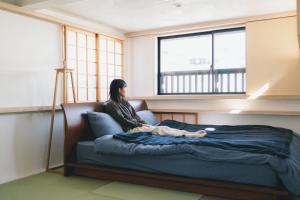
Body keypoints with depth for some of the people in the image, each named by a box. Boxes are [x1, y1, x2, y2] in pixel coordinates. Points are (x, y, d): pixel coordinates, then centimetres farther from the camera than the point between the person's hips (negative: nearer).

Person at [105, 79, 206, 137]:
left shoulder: (125, 102, 18)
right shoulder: (111, 105, -9)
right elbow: (122, 120, -15)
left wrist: (145, 124, -1)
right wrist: (141, 125, -13)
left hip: (138, 125, 8)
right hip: (131, 129, -8)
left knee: (163, 127, -10)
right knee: (159, 130, -21)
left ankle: (194, 134, -18)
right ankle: (192, 136, -24)